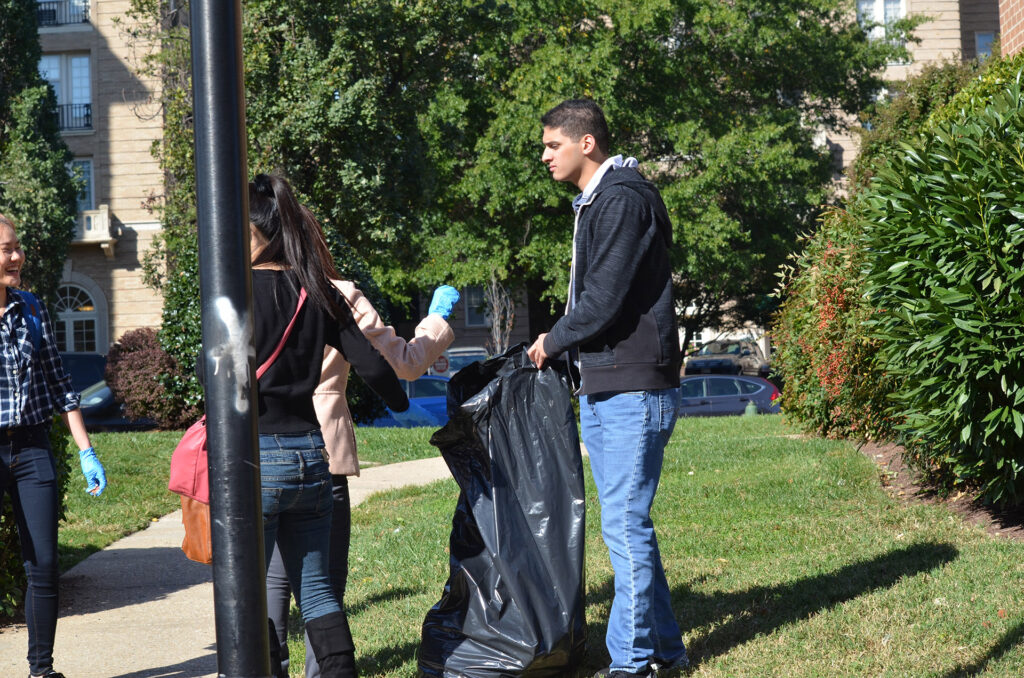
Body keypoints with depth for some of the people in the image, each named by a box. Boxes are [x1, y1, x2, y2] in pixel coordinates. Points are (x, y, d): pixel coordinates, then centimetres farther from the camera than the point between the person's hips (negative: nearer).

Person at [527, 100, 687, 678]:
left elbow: (604, 298, -19)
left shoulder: (624, 201, -14)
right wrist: (565, 348, 8)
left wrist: (554, 342, -5)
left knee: (625, 524, -7)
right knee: (627, 523, 13)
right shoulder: (594, 203, 19)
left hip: (632, 390, -10)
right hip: (603, 390, 10)